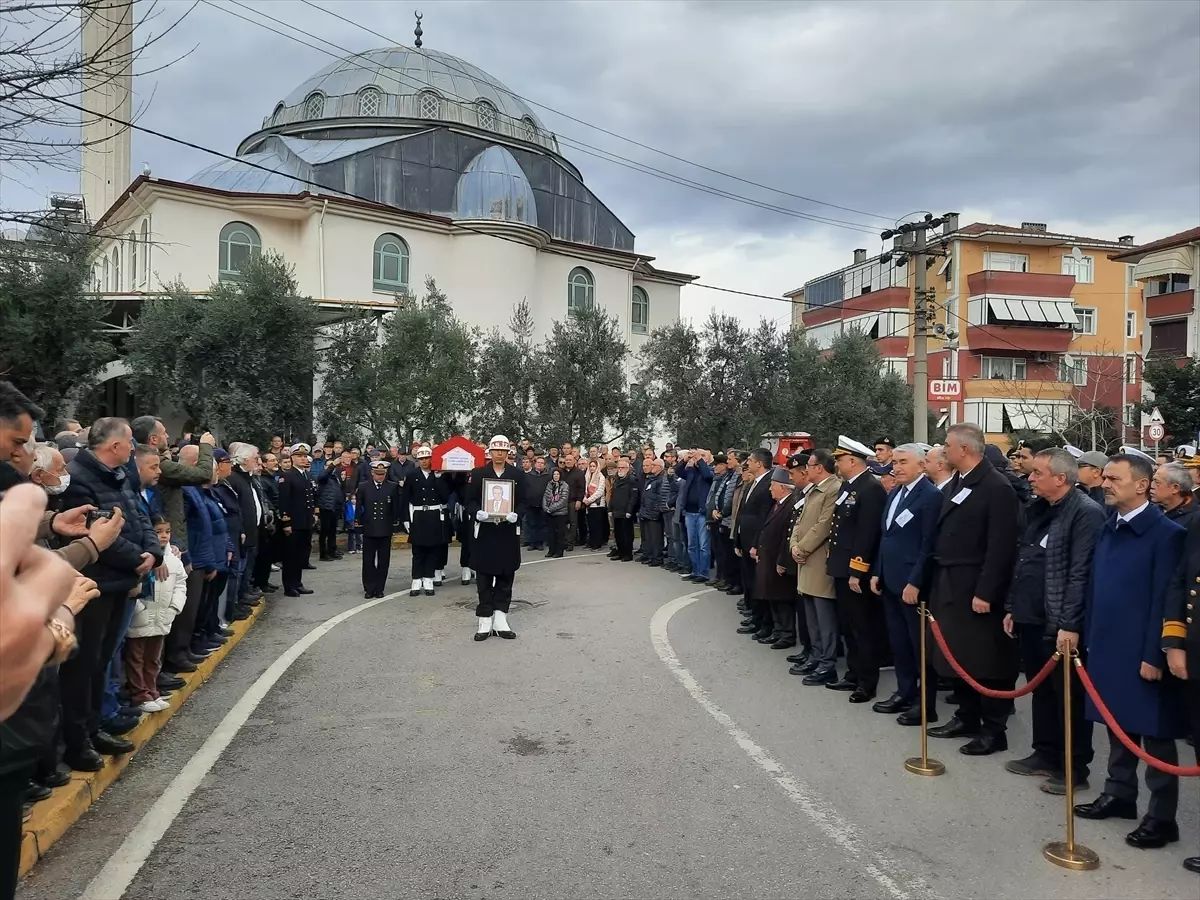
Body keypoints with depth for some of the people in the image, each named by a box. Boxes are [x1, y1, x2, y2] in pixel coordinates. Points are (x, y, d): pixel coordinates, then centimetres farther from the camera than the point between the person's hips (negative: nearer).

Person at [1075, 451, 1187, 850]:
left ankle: (1162, 816, 16)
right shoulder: (1108, 529, 8)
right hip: (1108, 648, 7)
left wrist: (1154, 656, -16)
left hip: (1143, 654, -7)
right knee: (1118, 725, 18)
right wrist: (1090, 639, 10)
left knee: (1154, 734, 5)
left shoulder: (1166, 534, -13)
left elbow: (1164, 600, -15)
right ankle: (1119, 793, 32)